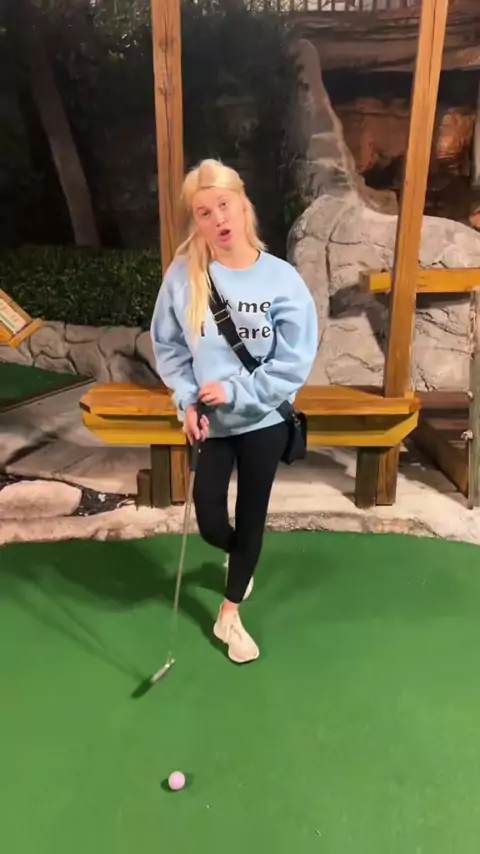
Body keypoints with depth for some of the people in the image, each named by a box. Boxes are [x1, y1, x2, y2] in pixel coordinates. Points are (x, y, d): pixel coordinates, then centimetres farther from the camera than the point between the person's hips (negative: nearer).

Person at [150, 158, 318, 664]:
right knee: (210, 522, 6)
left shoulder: (283, 279, -14)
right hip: (209, 420, 1)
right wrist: (187, 400, -11)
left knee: (251, 519, 11)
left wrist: (235, 391, -18)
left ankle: (229, 614, 34)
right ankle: (237, 557, 46)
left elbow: (295, 363, -12)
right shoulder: (183, 275, -10)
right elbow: (167, 346, 0)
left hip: (264, 421, -1)